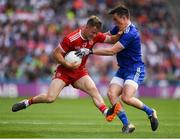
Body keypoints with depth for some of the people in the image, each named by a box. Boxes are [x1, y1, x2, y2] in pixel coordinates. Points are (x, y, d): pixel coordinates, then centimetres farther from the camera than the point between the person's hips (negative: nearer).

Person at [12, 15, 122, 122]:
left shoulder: (95, 36, -7)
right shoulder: (71, 39, -24)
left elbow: (111, 39, 2)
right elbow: (56, 53, -17)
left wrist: (119, 34, -18)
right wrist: (68, 65, -27)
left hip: (80, 71, 4)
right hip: (64, 71, -4)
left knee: (93, 89, -23)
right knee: (50, 98, -14)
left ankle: (106, 112, -36)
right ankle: (27, 102, 9)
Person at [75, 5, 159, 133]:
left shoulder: (131, 34, -23)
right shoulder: (119, 29, 6)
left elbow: (112, 51, -25)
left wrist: (90, 51, -22)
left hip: (135, 70, -9)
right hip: (123, 70, 9)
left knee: (126, 97, -24)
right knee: (111, 94, -12)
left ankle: (150, 112, 1)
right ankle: (127, 124, -8)